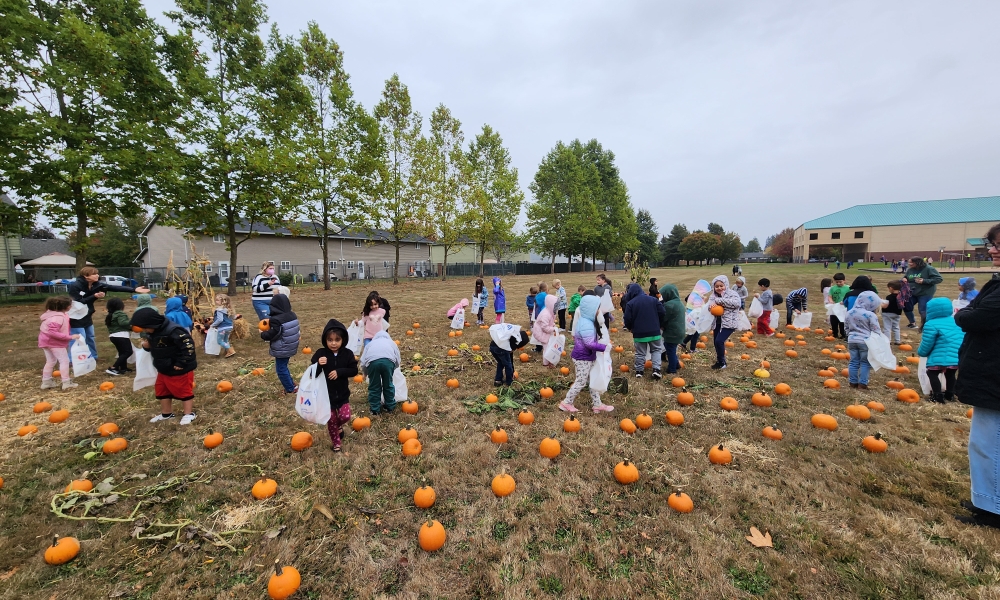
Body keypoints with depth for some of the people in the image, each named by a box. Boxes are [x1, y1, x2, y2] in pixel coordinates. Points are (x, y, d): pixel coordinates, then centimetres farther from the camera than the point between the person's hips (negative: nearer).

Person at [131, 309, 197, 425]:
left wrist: (181, 363, -25)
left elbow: (188, 345, -30)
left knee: (184, 391, 2)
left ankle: (189, 414, 14)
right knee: (162, 391, 21)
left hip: (179, 370, -10)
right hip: (163, 369, 10)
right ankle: (166, 413, 37)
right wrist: (146, 346, -7)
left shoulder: (173, 331, -28)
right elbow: (154, 346, 18)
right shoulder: (151, 332, 3)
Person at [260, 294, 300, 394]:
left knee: (281, 369, 5)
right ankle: (291, 384, 28)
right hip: (291, 347, 8)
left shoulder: (276, 319, -23)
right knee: (284, 366, 22)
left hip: (281, 350, -8)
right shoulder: (293, 315, 2)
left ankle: (291, 388, 10)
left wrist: (262, 334, -2)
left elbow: (272, 335, -23)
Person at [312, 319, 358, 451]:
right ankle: (336, 442, 34)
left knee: (345, 417, -4)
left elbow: (354, 370, -10)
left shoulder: (347, 353, -10)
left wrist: (339, 372, -24)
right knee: (331, 420, 11)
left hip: (342, 393, 0)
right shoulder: (320, 353, -13)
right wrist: (318, 365, -34)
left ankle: (339, 426, 33)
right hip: (326, 394, 0)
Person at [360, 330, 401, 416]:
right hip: (388, 360, 0)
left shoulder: (370, 343, 38)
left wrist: (368, 373, 40)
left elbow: (363, 363, 25)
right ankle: (390, 407, 32)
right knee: (388, 385, 19)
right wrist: (391, 369, 42)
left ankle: (375, 409, 26)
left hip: (372, 361, 0)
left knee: (374, 387, 16)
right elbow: (398, 360, 25)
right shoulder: (391, 342, 38)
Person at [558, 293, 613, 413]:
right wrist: (604, 347, -21)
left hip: (588, 357, 10)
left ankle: (597, 404, 27)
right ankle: (566, 403, 16)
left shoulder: (588, 321, 7)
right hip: (582, 358, -10)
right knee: (581, 382, 2)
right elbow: (590, 344, -29)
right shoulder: (586, 324, -26)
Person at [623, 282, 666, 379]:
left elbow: (627, 320, -11)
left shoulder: (630, 303, -9)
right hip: (654, 331, 2)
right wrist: (657, 324, 16)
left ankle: (639, 371, 18)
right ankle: (656, 369, 2)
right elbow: (663, 313, -1)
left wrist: (630, 328, 11)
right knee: (656, 350, 16)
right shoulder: (653, 299, 0)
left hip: (639, 333, -2)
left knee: (640, 353, 11)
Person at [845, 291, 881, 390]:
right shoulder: (870, 315, -13)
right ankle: (862, 383, 6)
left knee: (853, 362, 11)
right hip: (865, 342, -5)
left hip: (852, 340, 5)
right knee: (865, 363, 4)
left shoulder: (850, 312, 6)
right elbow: (876, 330, -8)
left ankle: (853, 382, 16)